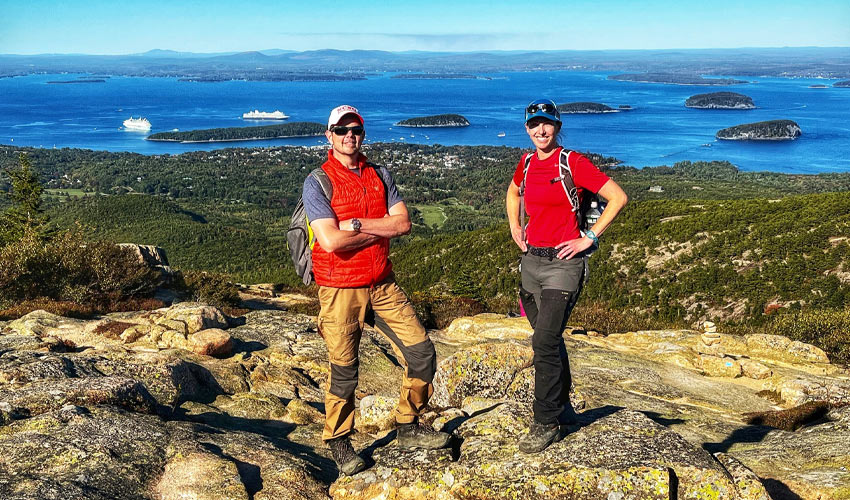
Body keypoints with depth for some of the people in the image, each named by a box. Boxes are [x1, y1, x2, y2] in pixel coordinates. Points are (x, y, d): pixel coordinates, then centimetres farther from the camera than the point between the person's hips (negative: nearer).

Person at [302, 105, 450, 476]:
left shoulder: (380, 175, 9)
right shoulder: (317, 182, -8)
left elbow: (403, 223, -3)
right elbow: (331, 240, -21)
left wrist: (356, 225, -15)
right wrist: (380, 230, -9)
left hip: (383, 285, 5)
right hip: (340, 289, -5)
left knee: (421, 351, 4)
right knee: (344, 371, 4)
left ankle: (408, 428, 22)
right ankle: (339, 444, 24)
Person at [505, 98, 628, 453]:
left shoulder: (573, 163, -10)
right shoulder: (527, 163, 8)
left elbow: (618, 197, -10)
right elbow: (513, 192, 30)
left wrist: (589, 238, -11)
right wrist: (515, 228, 16)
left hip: (563, 263, -6)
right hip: (531, 261, 6)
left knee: (545, 342, -13)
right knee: (549, 341, 16)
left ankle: (546, 423, -3)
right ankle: (561, 406, 33)